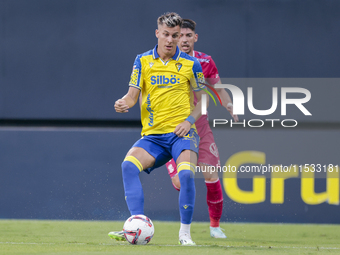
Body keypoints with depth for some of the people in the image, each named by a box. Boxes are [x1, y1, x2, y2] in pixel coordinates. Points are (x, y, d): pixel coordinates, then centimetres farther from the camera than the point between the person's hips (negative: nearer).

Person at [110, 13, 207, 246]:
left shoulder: (191, 64, 5)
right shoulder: (143, 61, 8)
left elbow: (200, 101, 12)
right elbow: (132, 96, 6)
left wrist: (189, 120, -7)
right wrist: (123, 104, -17)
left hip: (181, 133, -2)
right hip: (153, 134, 2)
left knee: (186, 174, -28)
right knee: (129, 165, -26)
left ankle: (185, 233, -10)